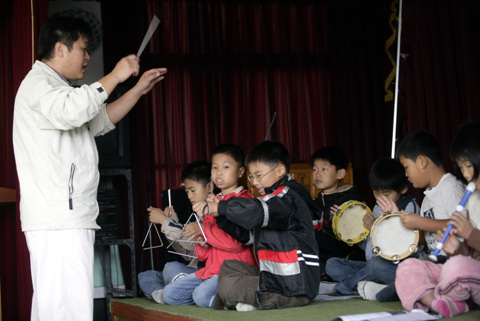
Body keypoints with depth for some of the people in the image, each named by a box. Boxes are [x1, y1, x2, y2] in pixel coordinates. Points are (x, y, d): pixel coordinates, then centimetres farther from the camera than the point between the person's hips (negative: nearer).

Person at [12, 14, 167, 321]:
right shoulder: (38, 84, -7)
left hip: (70, 217, 11)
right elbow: (71, 111, -29)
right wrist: (115, 76, -19)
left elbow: (100, 120, 36)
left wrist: (138, 90, 27)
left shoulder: (54, 87, 27)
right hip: (58, 221, -11)